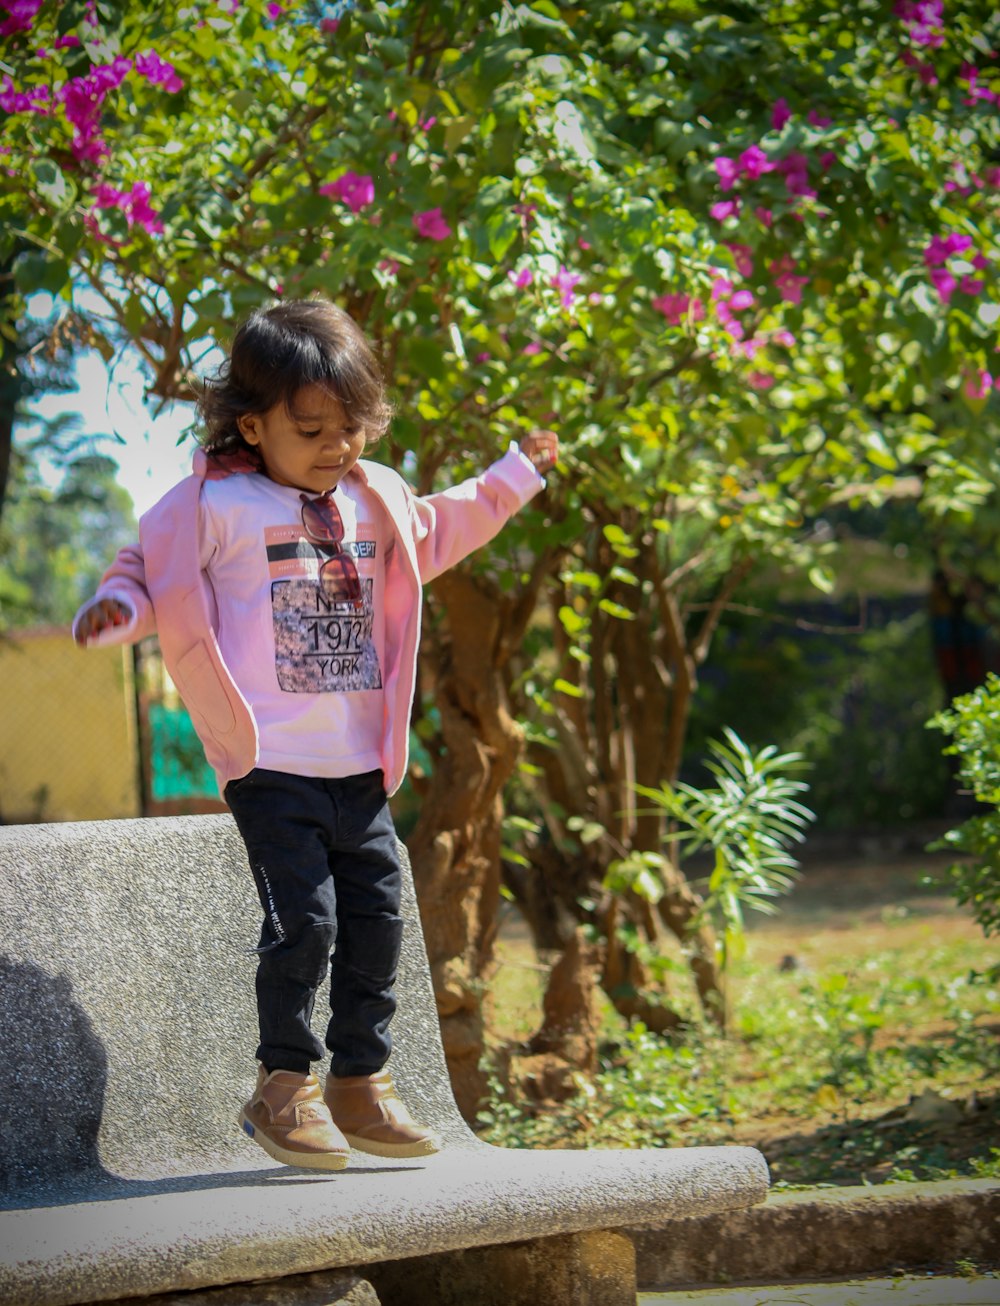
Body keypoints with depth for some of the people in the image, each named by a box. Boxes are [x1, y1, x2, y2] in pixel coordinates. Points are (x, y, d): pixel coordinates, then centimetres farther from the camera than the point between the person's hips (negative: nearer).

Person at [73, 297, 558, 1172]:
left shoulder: (376, 501, 14)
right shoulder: (214, 506, -6)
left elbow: (434, 537, 33)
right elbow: (149, 567, -1)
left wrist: (513, 477, 36)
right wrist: (117, 607, -22)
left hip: (360, 767, 6)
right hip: (272, 766, -6)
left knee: (377, 919, 8)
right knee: (304, 919, -11)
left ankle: (361, 1083, 21)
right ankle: (284, 1088, 4)